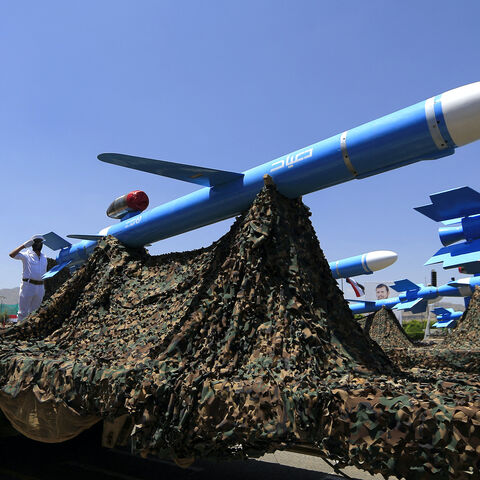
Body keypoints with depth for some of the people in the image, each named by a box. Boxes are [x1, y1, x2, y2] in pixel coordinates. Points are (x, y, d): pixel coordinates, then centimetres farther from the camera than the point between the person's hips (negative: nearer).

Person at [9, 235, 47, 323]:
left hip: (40, 287, 5)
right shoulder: (27, 255, 0)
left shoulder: (44, 258, 17)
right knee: (23, 311, -1)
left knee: (34, 311, 11)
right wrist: (24, 246, -15)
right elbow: (12, 255, -15)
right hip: (28, 285, -5)